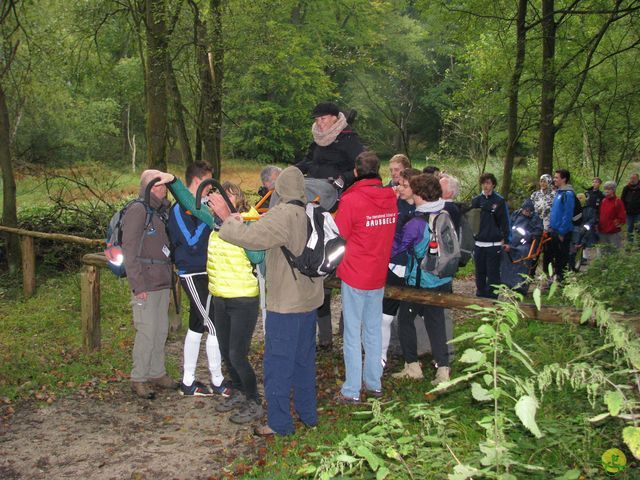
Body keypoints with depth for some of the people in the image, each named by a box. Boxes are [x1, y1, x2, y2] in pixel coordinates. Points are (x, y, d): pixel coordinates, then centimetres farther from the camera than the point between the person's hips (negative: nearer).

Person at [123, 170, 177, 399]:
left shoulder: (160, 211, 15)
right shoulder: (137, 211, -11)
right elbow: (130, 251, -15)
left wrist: (169, 277, 14)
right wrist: (138, 285, -18)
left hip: (162, 282, 8)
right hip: (146, 284, -8)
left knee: (161, 330, 13)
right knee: (147, 332, -4)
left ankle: (157, 373, 25)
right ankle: (139, 379, 9)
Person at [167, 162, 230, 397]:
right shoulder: (180, 209, -13)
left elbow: (208, 236, 21)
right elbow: (192, 243, -20)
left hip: (204, 272, 10)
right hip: (193, 274, -9)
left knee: (197, 326, 13)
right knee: (215, 326, -5)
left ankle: (188, 381, 21)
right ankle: (217, 382, 7)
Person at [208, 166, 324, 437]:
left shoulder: (282, 215, -21)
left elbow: (249, 237, -31)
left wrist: (227, 217, -16)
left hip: (285, 304, -8)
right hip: (310, 300, 8)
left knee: (278, 363, 3)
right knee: (305, 359, 19)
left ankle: (279, 424, 11)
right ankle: (308, 414, 31)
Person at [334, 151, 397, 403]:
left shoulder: (351, 200, -16)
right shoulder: (390, 198, 0)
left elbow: (337, 238, -8)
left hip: (354, 276, -5)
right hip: (379, 275, 5)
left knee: (353, 333, 2)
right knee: (374, 330, 15)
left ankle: (351, 391, 8)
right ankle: (374, 384, 26)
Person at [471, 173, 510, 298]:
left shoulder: (499, 201, -3)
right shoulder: (476, 200, 6)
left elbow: (505, 222, -3)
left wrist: (507, 240, -6)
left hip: (494, 244, -4)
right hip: (478, 243, 4)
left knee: (493, 274, 0)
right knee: (480, 273, 11)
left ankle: (491, 298, 8)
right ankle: (480, 296, 23)